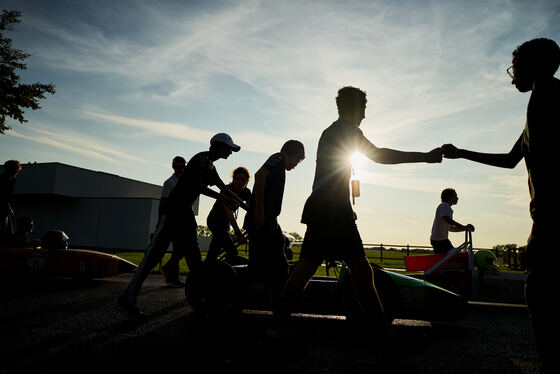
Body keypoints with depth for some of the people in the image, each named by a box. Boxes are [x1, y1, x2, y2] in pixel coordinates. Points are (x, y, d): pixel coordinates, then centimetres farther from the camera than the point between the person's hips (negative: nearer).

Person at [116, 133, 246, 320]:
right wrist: (223, 198, -16)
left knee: (193, 252, 10)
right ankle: (128, 297, -10)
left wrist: (245, 205, 22)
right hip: (174, 208, -10)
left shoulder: (211, 166, 22)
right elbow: (197, 186, -19)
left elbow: (224, 189, 26)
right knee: (155, 251, -13)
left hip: (185, 212, 11)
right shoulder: (201, 159, -9)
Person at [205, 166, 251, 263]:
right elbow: (229, 213, -39)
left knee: (214, 251, 17)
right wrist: (238, 233, -49)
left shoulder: (246, 192, -11)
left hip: (225, 222, 6)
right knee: (232, 252, -17)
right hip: (214, 221, -6)